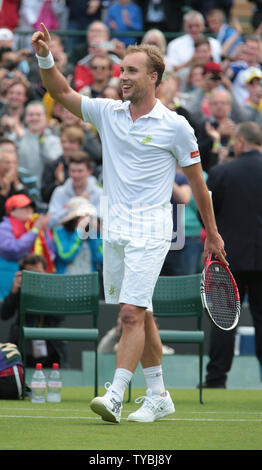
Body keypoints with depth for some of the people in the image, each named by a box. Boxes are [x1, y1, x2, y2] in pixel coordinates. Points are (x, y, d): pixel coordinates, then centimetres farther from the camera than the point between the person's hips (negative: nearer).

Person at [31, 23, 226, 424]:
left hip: (150, 230, -5)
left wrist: (212, 234, 7)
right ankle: (158, 396, 20)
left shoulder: (176, 127, -5)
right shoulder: (108, 112, 7)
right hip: (114, 228, 5)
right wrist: (45, 57, -14)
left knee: (132, 313, -15)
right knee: (140, 315, 11)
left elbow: (197, 182, 3)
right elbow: (62, 93, 4)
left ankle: (115, 397, -19)